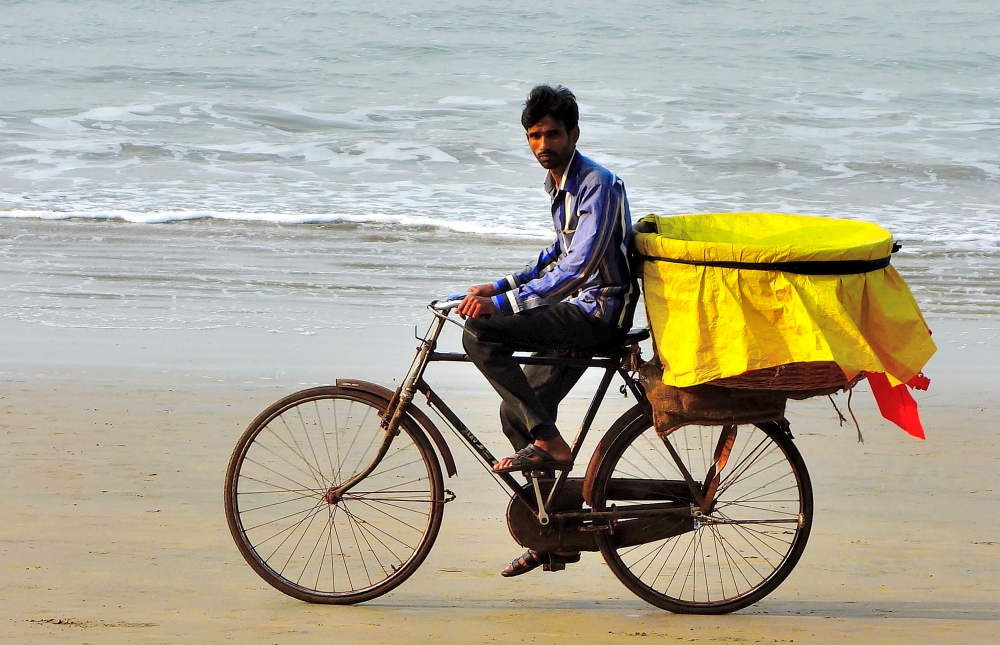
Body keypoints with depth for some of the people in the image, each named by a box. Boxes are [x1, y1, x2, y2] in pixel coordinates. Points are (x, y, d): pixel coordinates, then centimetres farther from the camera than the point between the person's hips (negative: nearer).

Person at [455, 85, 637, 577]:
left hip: (598, 311, -10)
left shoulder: (597, 184, -16)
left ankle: (549, 443, -18)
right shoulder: (558, 184, 14)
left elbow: (576, 270, -25)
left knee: (480, 333, -21)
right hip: (578, 314, 10)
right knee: (516, 413, 10)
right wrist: (500, 287, 19)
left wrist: (500, 304, -29)